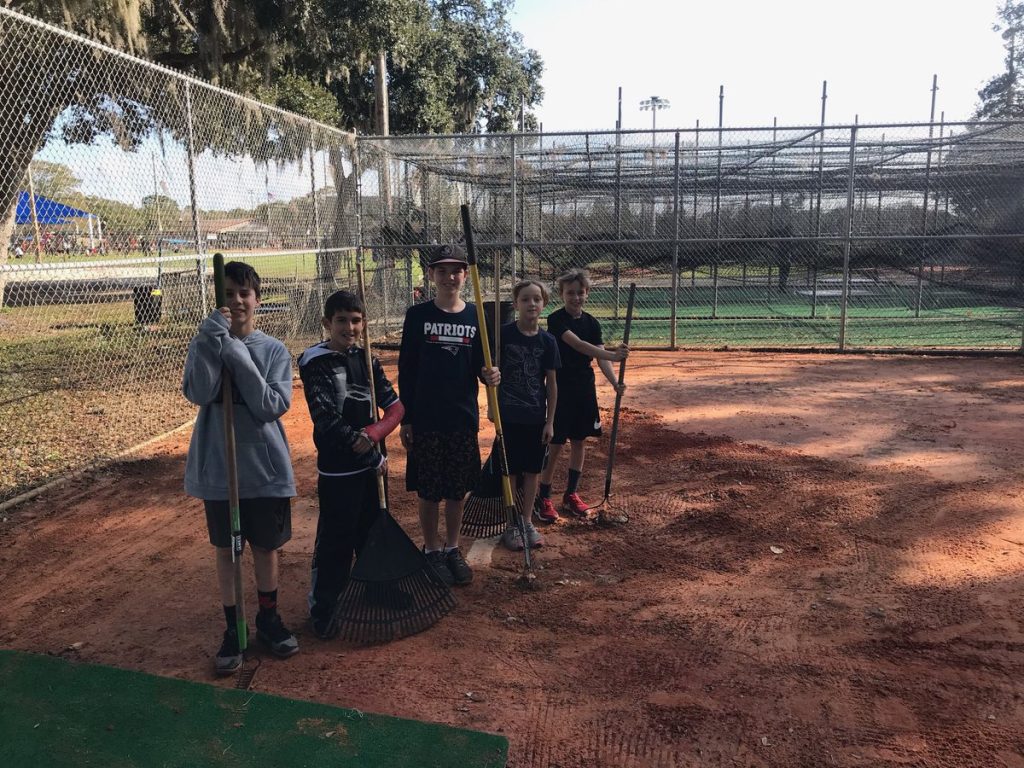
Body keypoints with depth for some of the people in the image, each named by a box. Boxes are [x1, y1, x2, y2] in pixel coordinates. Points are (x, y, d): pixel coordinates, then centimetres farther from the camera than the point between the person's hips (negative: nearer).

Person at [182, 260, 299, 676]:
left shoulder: (274, 350, -3)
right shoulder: (205, 343, -2)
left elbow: (273, 406, -15)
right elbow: (198, 393, -18)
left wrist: (240, 357, -21)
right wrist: (215, 341, -25)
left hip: (267, 466, 0)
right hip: (219, 466, 0)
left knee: (266, 546, 14)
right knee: (226, 550, 11)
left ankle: (268, 618, 34)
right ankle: (233, 628, 26)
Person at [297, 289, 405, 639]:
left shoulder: (366, 360, 7)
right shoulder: (316, 364, -11)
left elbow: (395, 406, 1)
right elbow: (328, 421, -18)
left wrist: (374, 433, -19)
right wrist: (374, 456, -15)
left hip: (371, 464, 6)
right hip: (338, 470, -6)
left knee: (373, 534, 18)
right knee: (335, 543, 1)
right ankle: (322, 610, 18)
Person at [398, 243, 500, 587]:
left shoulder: (476, 316, 3)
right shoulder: (418, 315, -3)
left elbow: (481, 365, 9)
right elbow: (406, 370, -1)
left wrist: (490, 375, -15)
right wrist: (405, 419, -4)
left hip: (463, 418, 2)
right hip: (425, 419, -2)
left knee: (458, 490, 11)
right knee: (429, 491, 6)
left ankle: (452, 549, 29)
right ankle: (432, 551, 24)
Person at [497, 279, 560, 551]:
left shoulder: (547, 341, -1)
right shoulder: (503, 334, -8)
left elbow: (551, 383, 3)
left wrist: (550, 421, 2)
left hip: (536, 417, 2)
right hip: (508, 415, -2)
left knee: (532, 470, 11)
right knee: (510, 471, 6)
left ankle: (527, 521, 26)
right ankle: (511, 524, 20)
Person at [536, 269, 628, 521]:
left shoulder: (591, 322, 5)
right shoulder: (556, 319, -12)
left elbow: (600, 357, -3)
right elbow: (577, 344, -27)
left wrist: (614, 381, -20)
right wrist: (611, 355, -39)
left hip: (585, 389, 6)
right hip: (560, 389, -5)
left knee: (579, 441, 11)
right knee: (555, 444, -3)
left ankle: (571, 495, 24)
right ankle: (544, 498, 9)